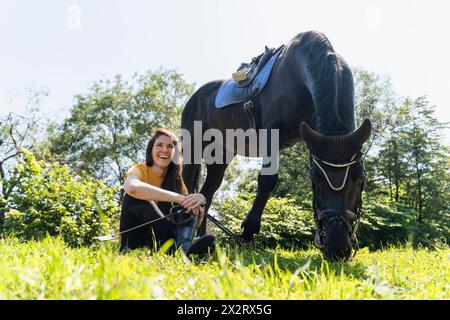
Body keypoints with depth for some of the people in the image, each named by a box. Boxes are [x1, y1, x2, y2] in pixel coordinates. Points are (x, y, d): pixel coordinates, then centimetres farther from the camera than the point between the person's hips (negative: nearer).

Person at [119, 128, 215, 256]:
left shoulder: (176, 180, 4)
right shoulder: (139, 170, -9)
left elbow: (194, 225, -5)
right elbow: (132, 188, -37)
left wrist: (199, 202, -27)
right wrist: (179, 198, -38)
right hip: (134, 240, -4)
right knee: (135, 197, -28)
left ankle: (183, 247, -42)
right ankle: (178, 245, -38)